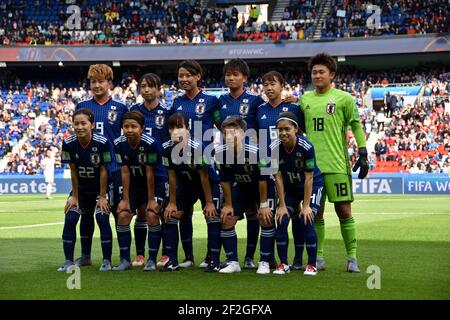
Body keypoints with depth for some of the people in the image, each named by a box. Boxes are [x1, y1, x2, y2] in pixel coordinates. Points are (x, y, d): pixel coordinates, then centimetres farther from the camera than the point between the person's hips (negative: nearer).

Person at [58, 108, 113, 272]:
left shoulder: (102, 142, -25)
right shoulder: (68, 143, -18)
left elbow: (103, 171, -17)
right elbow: (73, 170, -8)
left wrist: (102, 197, -13)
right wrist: (74, 196, -3)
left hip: (100, 187, -3)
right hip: (81, 188, 3)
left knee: (102, 218, -16)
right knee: (70, 219, -7)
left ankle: (107, 260, -2)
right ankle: (69, 261, 4)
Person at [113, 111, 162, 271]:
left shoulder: (150, 144, -27)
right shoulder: (119, 144, -15)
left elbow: (150, 173, -21)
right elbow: (125, 172, -9)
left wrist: (151, 199, -15)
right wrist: (125, 199, -7)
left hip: (154, 184, -4)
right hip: (133, 184, 4)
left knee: (152, 216, -17)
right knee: (123, 216, -6)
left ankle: (152, 260, -5)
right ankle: (125, 260, 4)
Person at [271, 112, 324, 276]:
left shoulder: (306, 147, -28)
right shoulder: (274, 149, -19)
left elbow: (309, 178, -23)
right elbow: (278, 178, -13)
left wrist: (306, 205, -21)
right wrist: (282, 205, -12)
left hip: (312, 186, -3)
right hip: (289, 188, 4)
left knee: (306, 221, -17)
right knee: (281, 221, -10)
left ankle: (312, 265, -3)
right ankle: (283, 264, 2)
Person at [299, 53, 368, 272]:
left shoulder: (343, 98, 0)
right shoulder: (305, 99, 12)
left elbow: (356, 127, 2)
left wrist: (363, 155, -3)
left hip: (337, 164, -4)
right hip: (311, 164, 4)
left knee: (343, 210, -3)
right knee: (316, 212, 7)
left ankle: (352, 257, 5)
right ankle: (318, 257, 15)